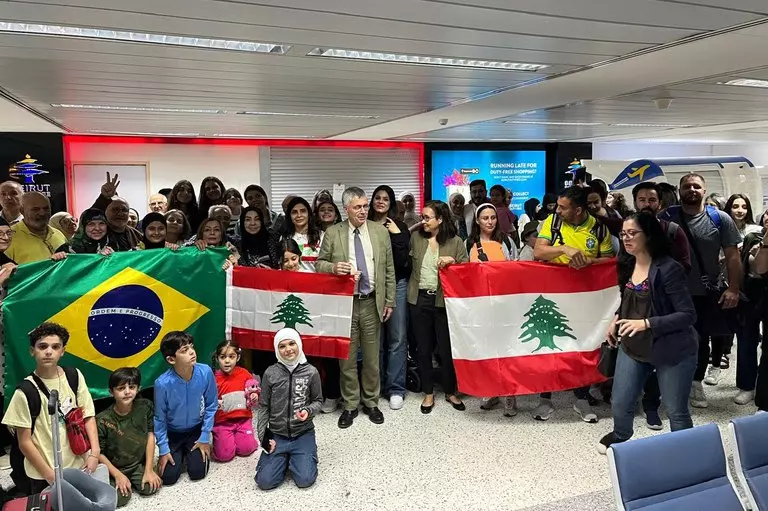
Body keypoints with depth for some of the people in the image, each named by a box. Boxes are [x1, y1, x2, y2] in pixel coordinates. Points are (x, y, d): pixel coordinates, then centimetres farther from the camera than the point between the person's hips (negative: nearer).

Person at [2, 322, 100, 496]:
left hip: (79, 465, 4)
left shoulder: (74, 376, -3)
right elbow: (25, 442, -9)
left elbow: (88, 416, 2)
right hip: (43, 476, -3)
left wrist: (94, 453, -9)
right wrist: (52, 477, -10)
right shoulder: (26, 391, -13)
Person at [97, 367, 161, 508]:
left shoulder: (145, 406, -13)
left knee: (151, 488, -14)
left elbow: (150, 436, -7)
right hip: (114, 468, -3)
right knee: (120, 498, -20)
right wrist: (118, 475, -15)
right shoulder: (103, 420, -21)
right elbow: (99, 453, -11)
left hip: (139, 464, 3)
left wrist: (149, 470, -8)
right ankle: (118, 480, 13)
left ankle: (132, 480, 16)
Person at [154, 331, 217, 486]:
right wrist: (163, 450, -9)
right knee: (168, 477, -5)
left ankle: (190, 452, 27)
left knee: (197, 473, -6)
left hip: (197, 430, 1)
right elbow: (159, 419, -13)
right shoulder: (162, 383, -30)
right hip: (172, 433, -1)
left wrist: (205, 437, -8)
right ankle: (179, 453, 27)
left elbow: (211, 406, -10)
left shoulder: (205, 372, -25)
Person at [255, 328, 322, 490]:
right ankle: (284, 459, 19)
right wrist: (263, 436, -5)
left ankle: (295, 459, 18)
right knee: (265, 481, -12)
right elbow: (263, 407, 2)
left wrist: (308, 411, -19)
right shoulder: (271, 373, -6)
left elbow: (318, 401, 3)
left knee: (305, 480, -15)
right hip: (276, 435, 1)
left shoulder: (311, 372, -8)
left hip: (303, 434, -1)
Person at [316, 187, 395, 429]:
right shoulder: (333, 234, 0)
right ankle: (350, 405, 23)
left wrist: (389, 301, 4)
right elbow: (319, 264, 4)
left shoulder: (381, 232, 4)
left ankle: (371, 402, 28)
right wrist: (333, 267, -19)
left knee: (372, 357, 11)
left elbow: (389, 270, 7)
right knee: (346, 357, 8)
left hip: (372, 303, 1)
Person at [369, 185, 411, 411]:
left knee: (397, 339, 2)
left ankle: (396, 389, 10)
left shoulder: (400, 228, 3)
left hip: (396, 286, -1)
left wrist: (396, 236, -10)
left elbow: (402, 260, -6)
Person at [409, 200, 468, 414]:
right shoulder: (416, 237, 5)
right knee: (423, 348, 10)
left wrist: (452, 261, -17)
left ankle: (450, 391, 25)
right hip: (419, 299, 2)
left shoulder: (455, 241, -1)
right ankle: (428, 392, 24)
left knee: (446, 348, 5)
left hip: (443, 300, -2)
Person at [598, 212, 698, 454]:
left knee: (676, 411, 8)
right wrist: (617, 319, 2)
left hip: (672, 350, -6)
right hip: (633, 346, 6)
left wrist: (646, 323, -30)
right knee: (620, 404, 12)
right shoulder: (627, 265, 2)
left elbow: (688, 315, -21)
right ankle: (620, 436, 43)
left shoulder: (668, 269, -21)